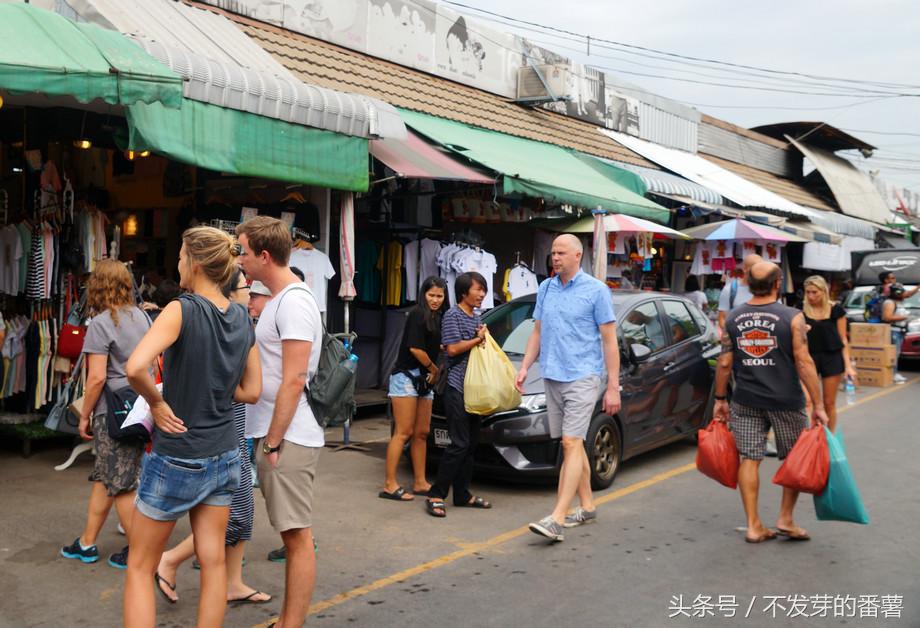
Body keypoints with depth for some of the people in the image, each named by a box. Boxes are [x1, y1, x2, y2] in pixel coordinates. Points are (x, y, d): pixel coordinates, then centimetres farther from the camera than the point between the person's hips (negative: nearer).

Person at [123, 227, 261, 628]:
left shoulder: (182, 310, -17)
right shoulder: (242, 319, 2)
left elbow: (135, 367, -32)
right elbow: (252, 391, 9)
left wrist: (156, 402, -15)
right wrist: (210, 387, 8)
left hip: (176, 458, -6)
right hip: (224, 455, 6)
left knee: (140, 568, 9)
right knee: (213, 562, 13)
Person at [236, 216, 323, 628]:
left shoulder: (294, 302, -15)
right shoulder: (278, 300, 15)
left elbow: (294, 380, -20)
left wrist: (273, 443, -18)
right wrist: (267, 439, 18)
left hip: (289, 438, -10)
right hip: (272, 434, 10)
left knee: (297, 536, -2)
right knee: (291, 534, 15)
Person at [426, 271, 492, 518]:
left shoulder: (476, 318, 19)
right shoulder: (452, 315, -6)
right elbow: (453, 348, -15)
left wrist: (484, 338, 2)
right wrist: (478, 339, -5)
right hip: (458, 388, -8)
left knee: (471, 444, 10)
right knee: (459, 444, -12)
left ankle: (462, 494, 17)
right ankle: (436, 496, -6)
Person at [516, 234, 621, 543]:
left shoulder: (596, 290, -6)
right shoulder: (545, 289, 12)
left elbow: (609, 341, -6)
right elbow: (537, 332, 18)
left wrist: (613, 387, -10)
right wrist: (524, 367, 6)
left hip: (583, 376, -6)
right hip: (552, 377, 6)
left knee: (571, 443, -12)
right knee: (572, 444, 13)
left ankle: (557, 519, -17)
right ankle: (587, 506, 26)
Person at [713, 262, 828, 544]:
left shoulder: (733, 319, 1)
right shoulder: (792, 317, -8)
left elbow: (724, 364, 2)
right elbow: (803, 362, -12)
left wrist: (719, 399, 12)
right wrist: (818, 405, -8)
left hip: (746, 401, 3)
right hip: (785, 401, -3)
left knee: (749, 460, 6)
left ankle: (754, 526, 9)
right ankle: (785, 519, 17)